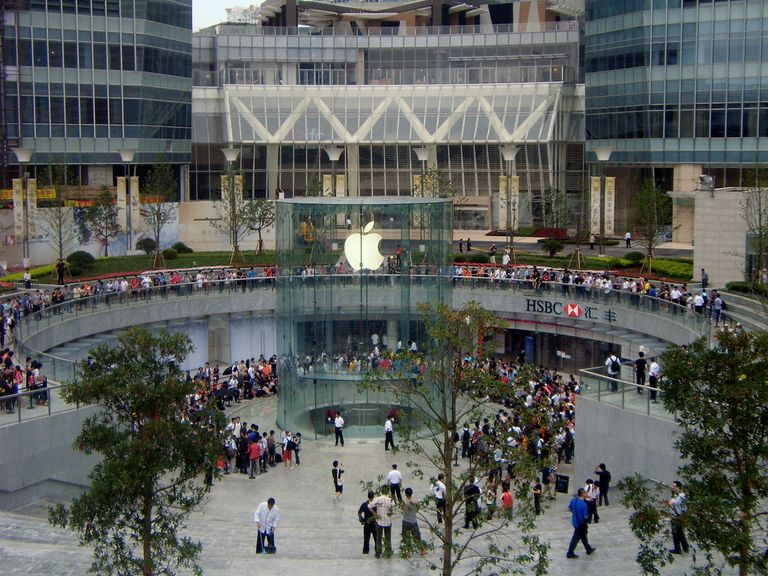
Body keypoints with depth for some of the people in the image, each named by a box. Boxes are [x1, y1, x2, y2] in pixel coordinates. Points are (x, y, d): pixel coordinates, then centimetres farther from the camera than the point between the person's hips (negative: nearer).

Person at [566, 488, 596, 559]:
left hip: (575, 521, 8)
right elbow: (586, 516, -24)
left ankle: (589, 549, 42)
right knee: (576, 538, 6)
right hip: (581, 523, -8)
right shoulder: (583, 504, -30)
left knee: (583, 536, 25)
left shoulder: (574, 500, -7)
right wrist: (587, 514, -3)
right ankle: (570, 553, 17)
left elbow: (569, 508, 7)